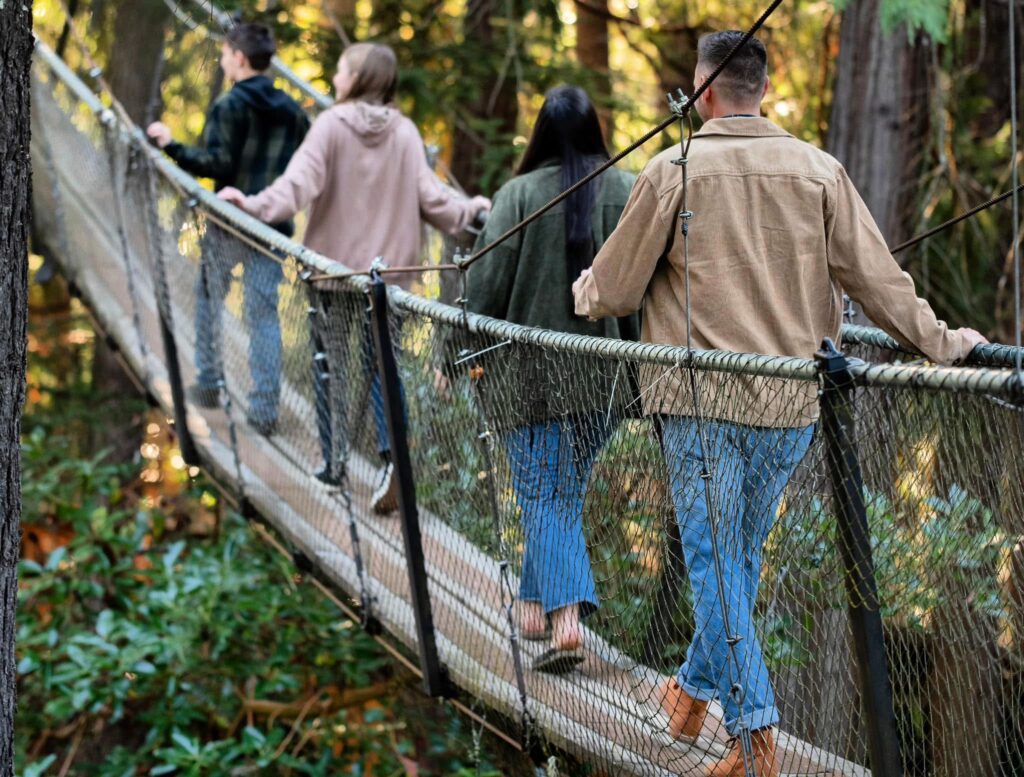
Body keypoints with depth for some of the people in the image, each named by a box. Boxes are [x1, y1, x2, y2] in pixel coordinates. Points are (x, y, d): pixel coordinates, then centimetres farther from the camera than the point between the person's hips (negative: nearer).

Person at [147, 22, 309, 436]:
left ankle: (207, 384, 24)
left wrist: (172, 147, -13)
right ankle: (265, 407, -2)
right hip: (274, 224, 4)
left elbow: (217, 164, -19)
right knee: (264, 312, 4)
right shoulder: (292, 111, 7)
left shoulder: (230, 106, -11)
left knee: (209, 297, 18)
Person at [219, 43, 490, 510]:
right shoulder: (405, 134, 0)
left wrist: (256, 205, -29)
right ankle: (392, 450, -13)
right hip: (388, 270, 2)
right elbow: (430, 199, 0)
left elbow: (299, 184, -21)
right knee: (382, 366, 8)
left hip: (334, 266, -2)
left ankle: (334, 459, 17)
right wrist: (472, 209, 17)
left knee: (330, 360, 13)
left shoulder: (331, 125, -8)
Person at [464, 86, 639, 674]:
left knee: (545, 498, 0)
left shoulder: (520, 196, -9)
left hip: (531, 372, -3)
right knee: (567, 490, 18)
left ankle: (566, 620, -13)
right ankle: (538, 603, 26)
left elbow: (487, 283, -7)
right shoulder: (629, 193, -1)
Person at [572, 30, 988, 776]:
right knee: (742, 553, 18)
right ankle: (696, 689, 34)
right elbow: (877, 278, 3)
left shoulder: (673, 171, -6)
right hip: (791, 403, 4)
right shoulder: (818, 171, 0)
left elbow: (613, 289, 1)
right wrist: (941, 342, 17)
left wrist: (583, 293, 24)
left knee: (715, 560, 2)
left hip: (702, 399, -4)